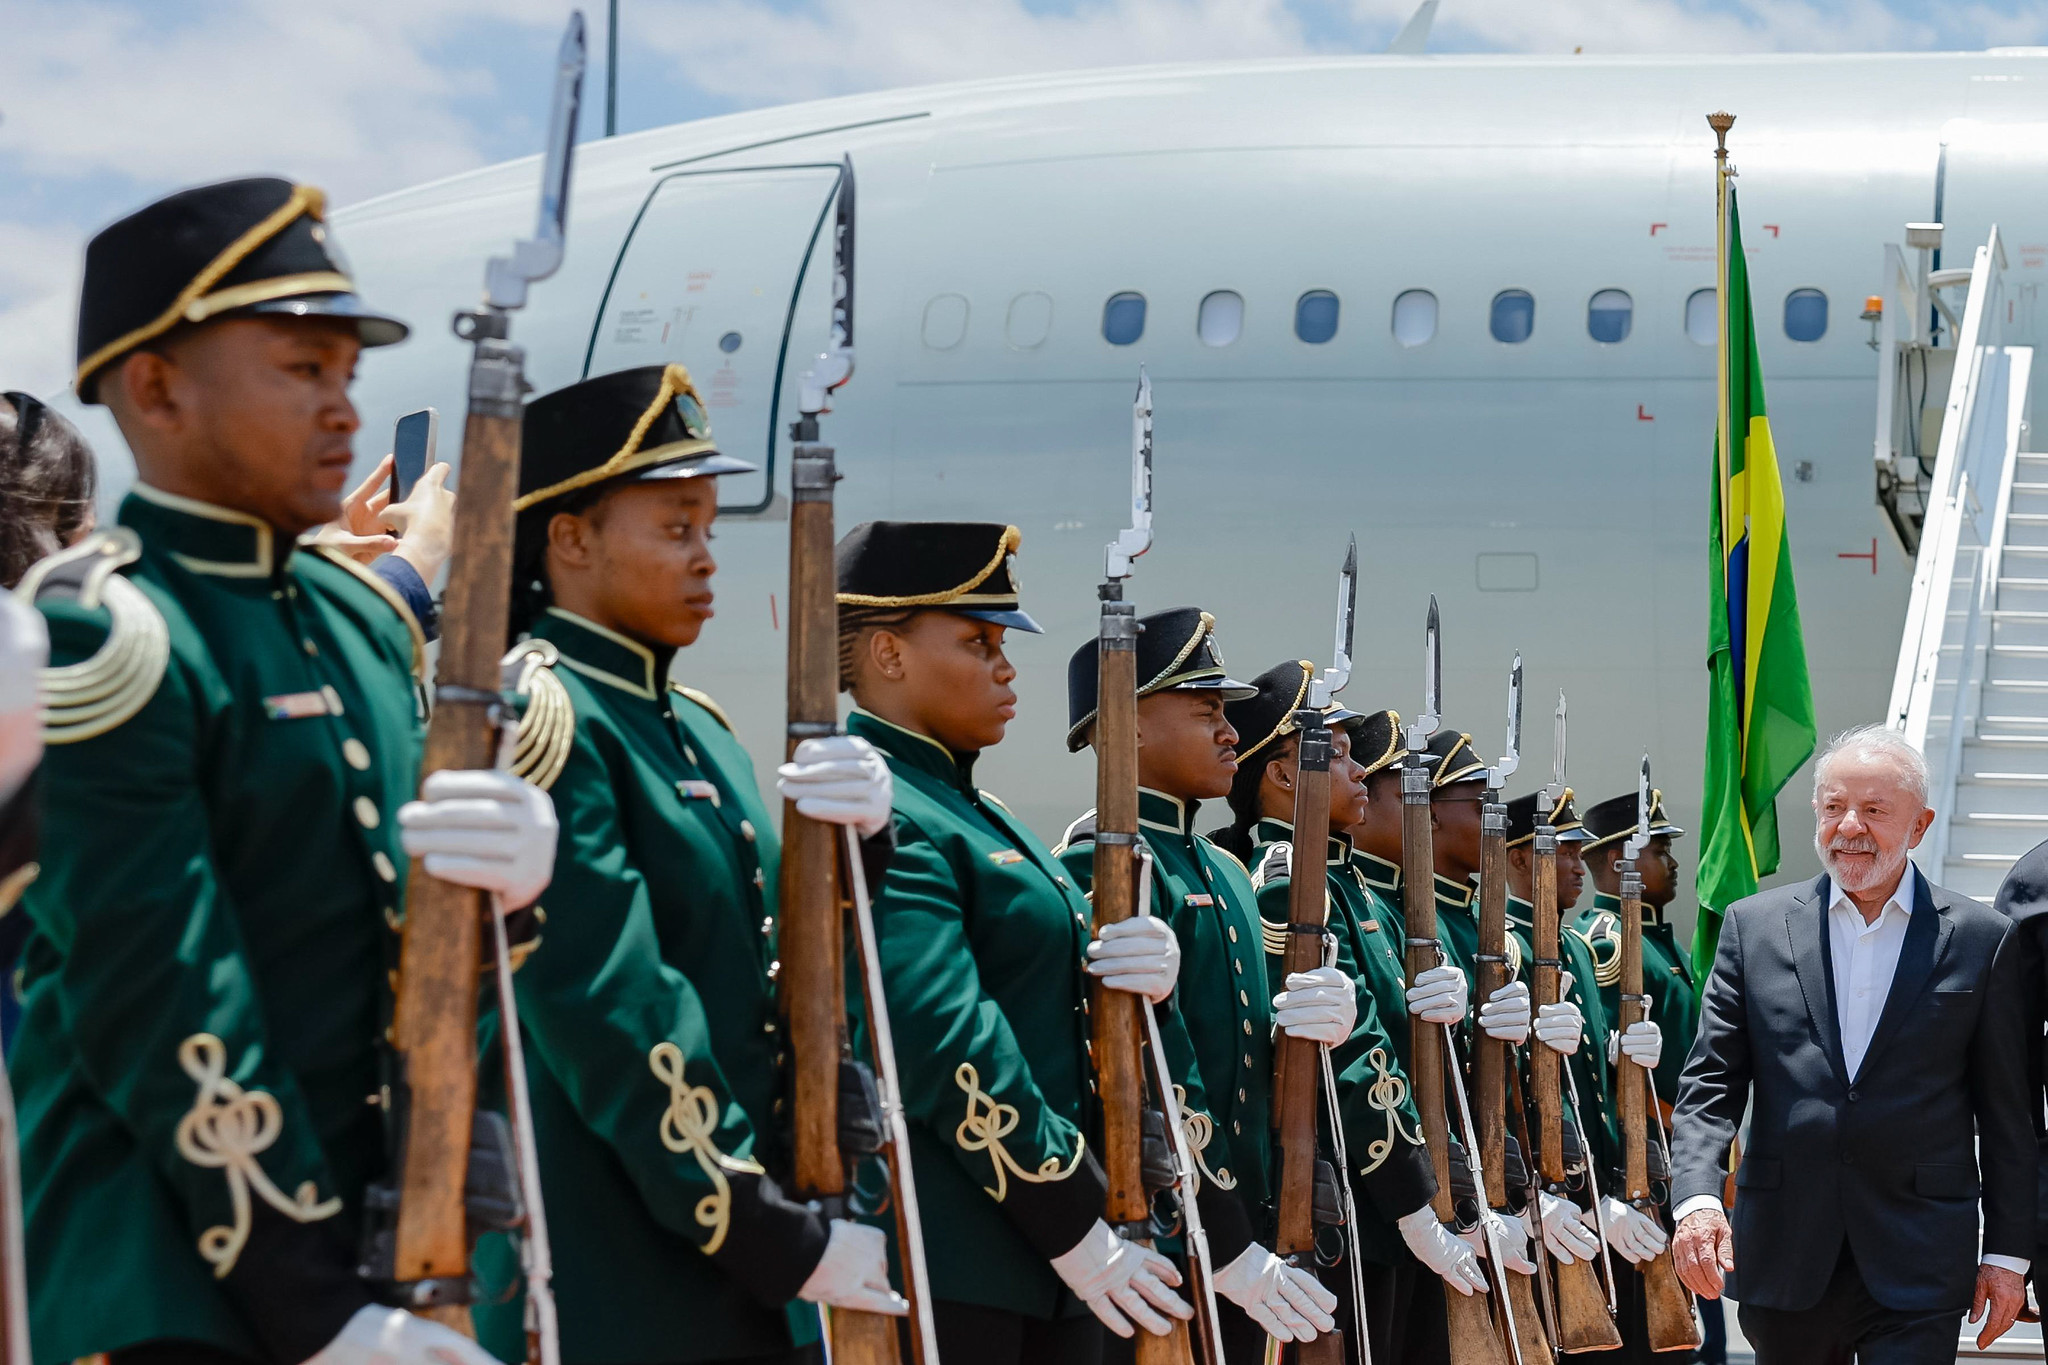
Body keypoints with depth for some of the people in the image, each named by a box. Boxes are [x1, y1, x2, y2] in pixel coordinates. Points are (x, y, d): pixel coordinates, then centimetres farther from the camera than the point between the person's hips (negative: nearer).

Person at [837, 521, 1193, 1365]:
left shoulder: (971, 813, 18)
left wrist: (1139, 974, -4)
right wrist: (1078, 1229, -17)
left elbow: (1046, 1005, 19)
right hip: (941, 1273, -10)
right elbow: (953, 1054, -20)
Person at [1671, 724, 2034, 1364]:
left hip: (1917, 1269, -2)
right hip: (1784, 1258, 2)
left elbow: (2006, 1114, 5)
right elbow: (1710, 1084, 2)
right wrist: (1698, 1199, -13)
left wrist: (2007, 1253, 2)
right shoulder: (1754, 926, 6)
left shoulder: (1981, 940, 3)